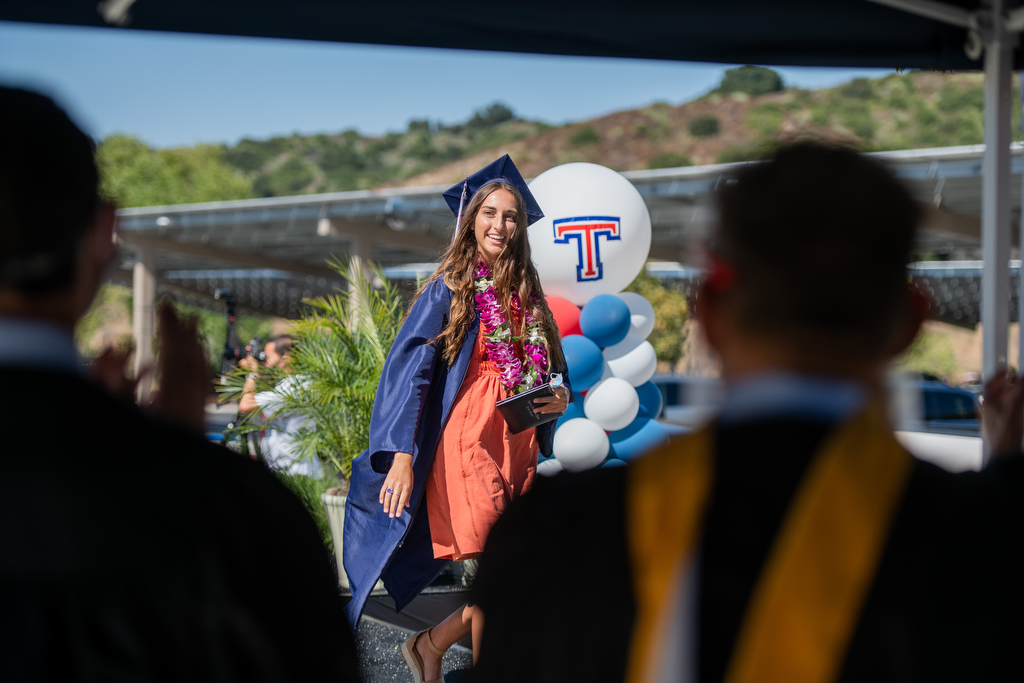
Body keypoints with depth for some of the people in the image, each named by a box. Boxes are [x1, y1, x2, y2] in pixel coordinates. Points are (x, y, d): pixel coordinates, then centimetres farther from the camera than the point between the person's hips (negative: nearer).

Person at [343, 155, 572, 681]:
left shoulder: (527, 297, 15)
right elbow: (410, 368, -8)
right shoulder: (449, 289, -1)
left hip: (519, 447, 6)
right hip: (469, 443, -6)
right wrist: (402, 454, -18)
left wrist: (560, 399, 0)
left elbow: (548, 372, 25)